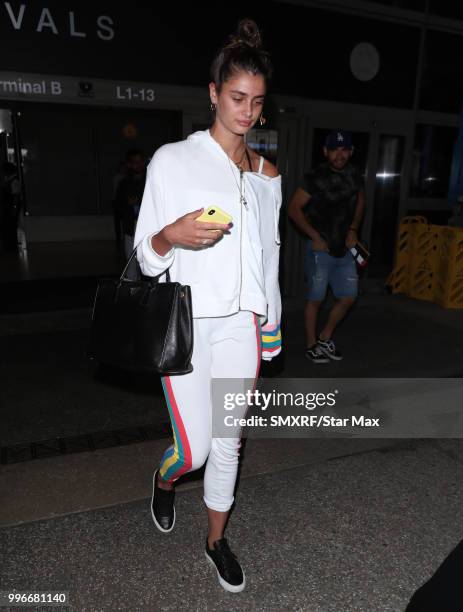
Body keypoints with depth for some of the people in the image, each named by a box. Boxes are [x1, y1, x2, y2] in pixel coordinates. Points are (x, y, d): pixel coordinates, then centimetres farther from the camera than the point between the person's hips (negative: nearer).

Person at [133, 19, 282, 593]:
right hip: (185, 322, -3)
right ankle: (164, 480, 39)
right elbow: (145, 255, -3)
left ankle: (217, 539, 37)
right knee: (195, 447, 0)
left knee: (228, 441, 12)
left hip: (242, 322, 4)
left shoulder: (266, 175, 9)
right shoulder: (172, 159, -4)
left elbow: (268, 256, 14)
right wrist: (172, 236, -26)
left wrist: (268, 335, 13)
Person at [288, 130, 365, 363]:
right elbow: (294, 208, -10)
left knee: (348, 297, 8)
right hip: (321, 248, -6)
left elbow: (360, 202, 22)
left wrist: (353, 229, 8)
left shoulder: (354, 175, 6)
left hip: (345, 248, 6)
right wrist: (315, 237, -12)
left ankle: (325, 338, 27)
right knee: (316, 298, 1)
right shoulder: (316, 177, -11)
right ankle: (312, 345, 17)